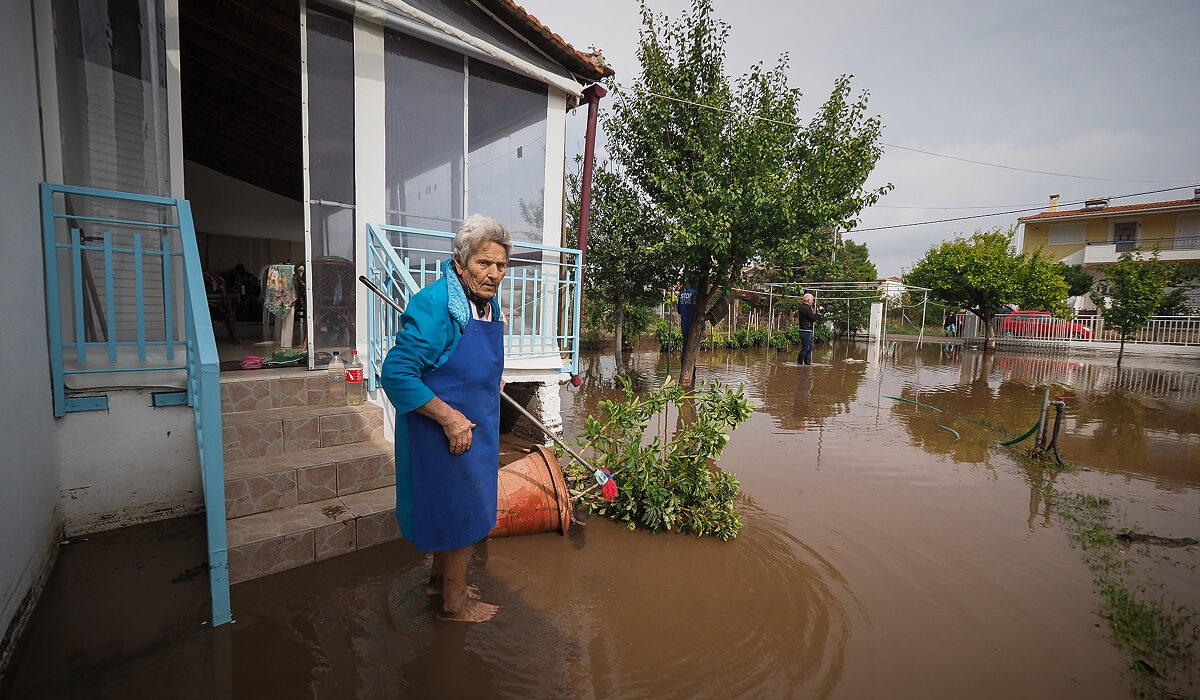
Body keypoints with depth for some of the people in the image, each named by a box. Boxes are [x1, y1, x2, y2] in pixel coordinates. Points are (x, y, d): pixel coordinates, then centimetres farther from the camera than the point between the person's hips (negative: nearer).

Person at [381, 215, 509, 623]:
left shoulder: (488, 304, 4)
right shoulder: (435, 304, -24)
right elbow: (397, 372, -26)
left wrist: (489, 378, 8)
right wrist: (449, 417, -26)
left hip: (473, 425, 9)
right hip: (445, 428, -9)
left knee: (450, 507, 23)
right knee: (461, 512, 5)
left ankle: (440, 579, 45)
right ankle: (455, 602, 28)